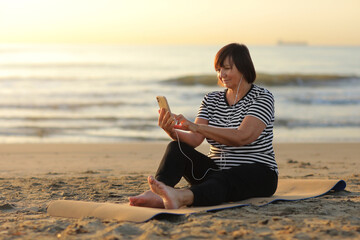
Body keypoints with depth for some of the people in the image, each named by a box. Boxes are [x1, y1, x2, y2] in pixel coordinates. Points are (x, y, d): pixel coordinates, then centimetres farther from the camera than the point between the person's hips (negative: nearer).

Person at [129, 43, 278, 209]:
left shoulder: (263, 97, -7)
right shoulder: (212, 99, 11)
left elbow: (242, 137, -24)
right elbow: (195, 139, -3)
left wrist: (195, 126, -32)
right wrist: (172, 131, -26)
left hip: (257, 173, -5)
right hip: (217, 170, 5)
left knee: (222, 180, -40)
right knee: (177, 148, -20)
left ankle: (181, 197, -71)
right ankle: (155, 195, -49)